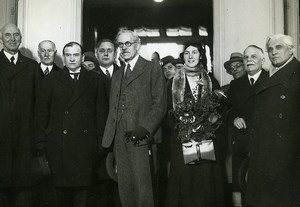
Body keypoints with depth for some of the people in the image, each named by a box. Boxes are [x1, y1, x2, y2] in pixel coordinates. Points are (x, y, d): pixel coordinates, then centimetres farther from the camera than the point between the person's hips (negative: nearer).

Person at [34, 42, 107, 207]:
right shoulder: (51, 80, 8)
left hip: (85, 144, 0)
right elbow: (41, 113, 6)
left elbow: (101, 112, 8)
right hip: (58, 145, 0)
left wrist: (101, 141, 2)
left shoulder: (94, 80, 10)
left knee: (82, 187, 2)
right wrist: (41, 142, 0)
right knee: (61, 187, 4)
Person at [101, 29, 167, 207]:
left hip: (141, 139, -6)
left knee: (143, 188, -7)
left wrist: (144, 129, -17)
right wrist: (109, 139, 10)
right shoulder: (117, 75, 23)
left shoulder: (152, 69, 3)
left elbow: (160, 105, -5)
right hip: (120, 139, 6)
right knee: (125, 189, 7)